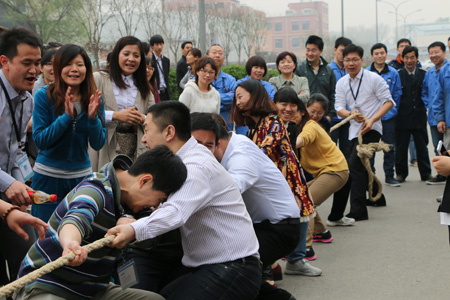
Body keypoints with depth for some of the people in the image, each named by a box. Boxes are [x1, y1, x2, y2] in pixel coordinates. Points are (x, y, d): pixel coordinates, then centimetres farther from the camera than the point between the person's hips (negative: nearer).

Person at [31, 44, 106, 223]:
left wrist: (93, 117, -19)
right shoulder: (44, 96, -8)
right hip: (48, 176, -2)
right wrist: (67, 116, -23)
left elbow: (98, 144, -1)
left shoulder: (95, 99, 1)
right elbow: (39, 140, -12)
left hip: (81, 175, 3)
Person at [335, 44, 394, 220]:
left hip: (371, 129, -7)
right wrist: (351, 114, -21)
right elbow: (339, 108, 2)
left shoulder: (374, 79, -7)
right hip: (354, 130, 7)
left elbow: (388, 102, -7)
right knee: (362, 166, 18)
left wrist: (372, 119, -20)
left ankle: (358, 211, -18)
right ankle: (377, 196, 44)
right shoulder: (341, 83, 8)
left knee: (354, 164, -19)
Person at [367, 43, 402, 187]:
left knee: (389, 146, 5)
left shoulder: (393, 73, 4)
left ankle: (389, 175, 15)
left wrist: (392, 107, 4)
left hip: (388, 116, 1)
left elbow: (397, 94, 10)